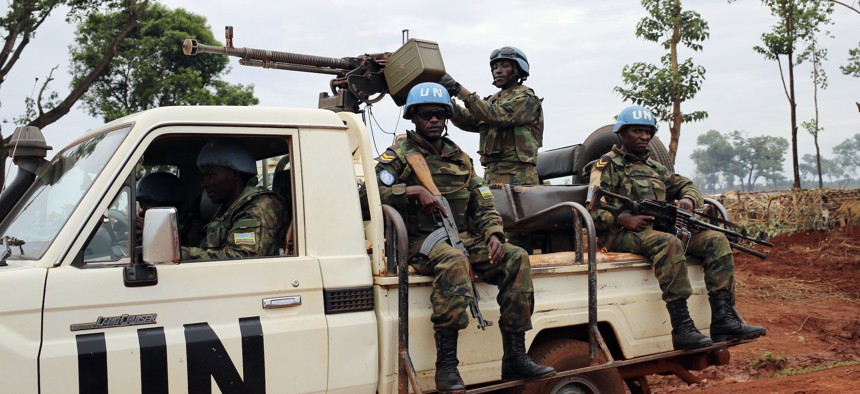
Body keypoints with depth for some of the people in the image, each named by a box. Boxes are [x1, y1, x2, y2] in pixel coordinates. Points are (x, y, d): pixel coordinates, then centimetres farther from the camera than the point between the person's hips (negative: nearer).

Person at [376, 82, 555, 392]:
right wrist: (412, 190, -21)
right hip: (421, 241, -6)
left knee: (516, 258, -15)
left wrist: (493, 235, -3)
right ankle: (446, 365, -36)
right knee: (453, 261, -39)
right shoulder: (399, 155, 3)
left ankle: (514, 358, -14)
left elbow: (483, 205, 16)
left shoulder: (460, 158, 19)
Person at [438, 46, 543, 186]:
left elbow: (497, 116, -18)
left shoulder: (526, 98, 0)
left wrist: (460, 90, -19)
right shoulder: (495, 99, 24)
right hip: (491, 173, 7)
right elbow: (469, 121, 9)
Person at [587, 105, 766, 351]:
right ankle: (682, 328, -40)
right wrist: (622, 219, -23)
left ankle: (723, 319, -19)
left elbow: (687, 185, 26)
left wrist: (688, 199, 1)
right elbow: (593, 210, -6)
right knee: (668, 243, -37)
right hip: (622, 235, -7)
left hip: (658, 229, 8)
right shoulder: (608, 165, 4)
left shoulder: (654, 167, 28)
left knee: (716, 240, -9)